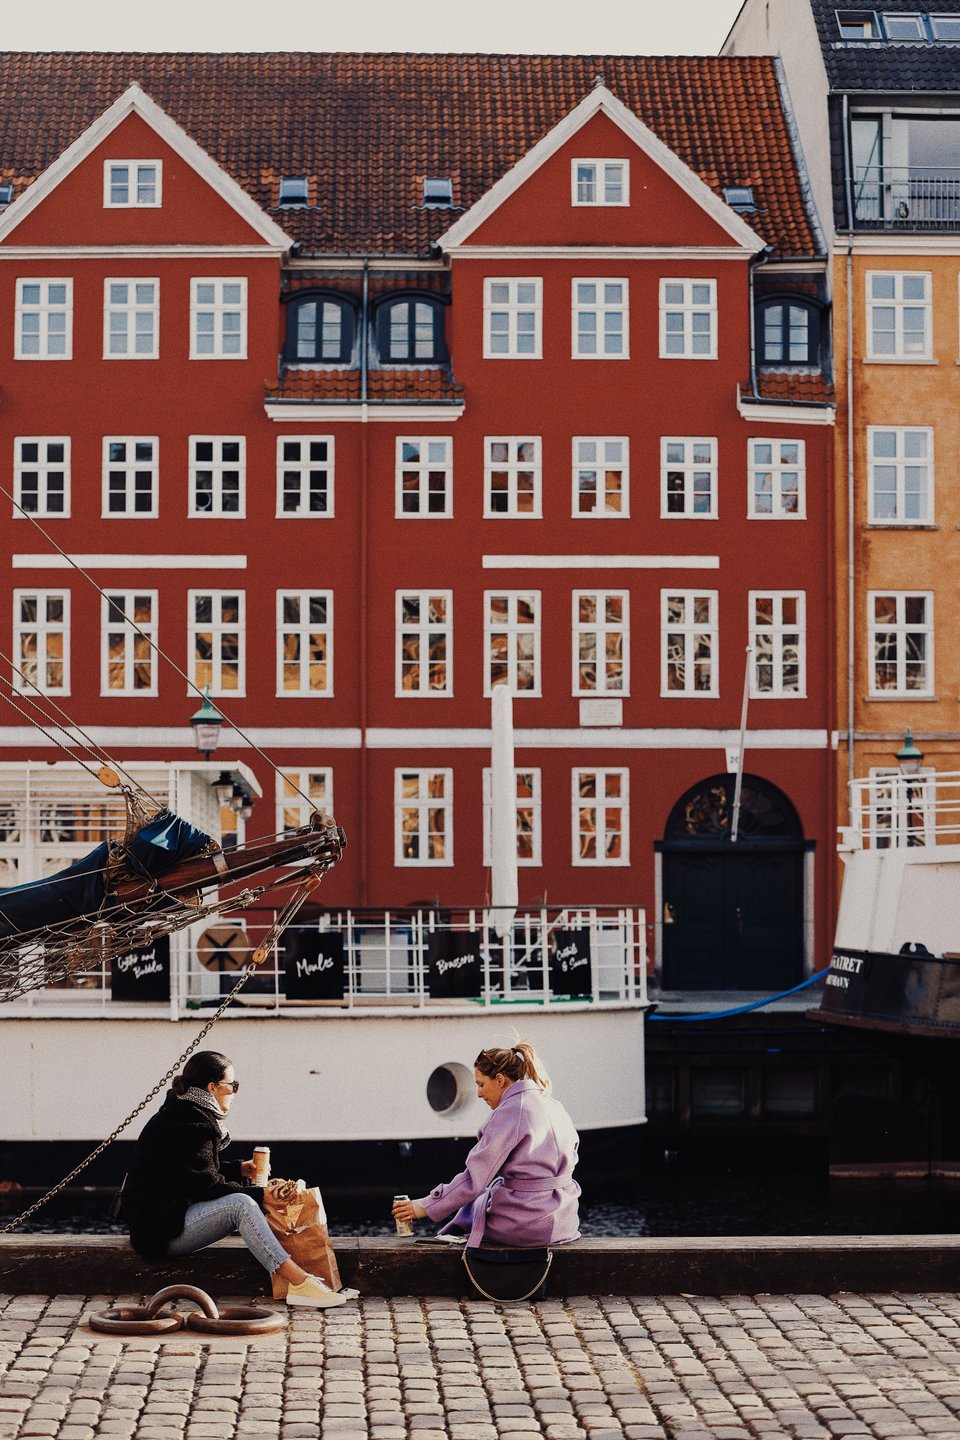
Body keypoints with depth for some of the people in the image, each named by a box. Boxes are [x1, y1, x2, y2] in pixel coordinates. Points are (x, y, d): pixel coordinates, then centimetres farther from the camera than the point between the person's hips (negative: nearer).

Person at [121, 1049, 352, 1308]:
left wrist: (238, 1169, 17)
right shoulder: (190, 1124, -17)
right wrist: (259, 1195, -17)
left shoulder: (183, 1114, 16)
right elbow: (205, 1184, -21)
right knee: (241, 1204, -26)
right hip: (161, 1231, -11)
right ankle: (299, 1283, -34)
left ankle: (302, 1277, -8)